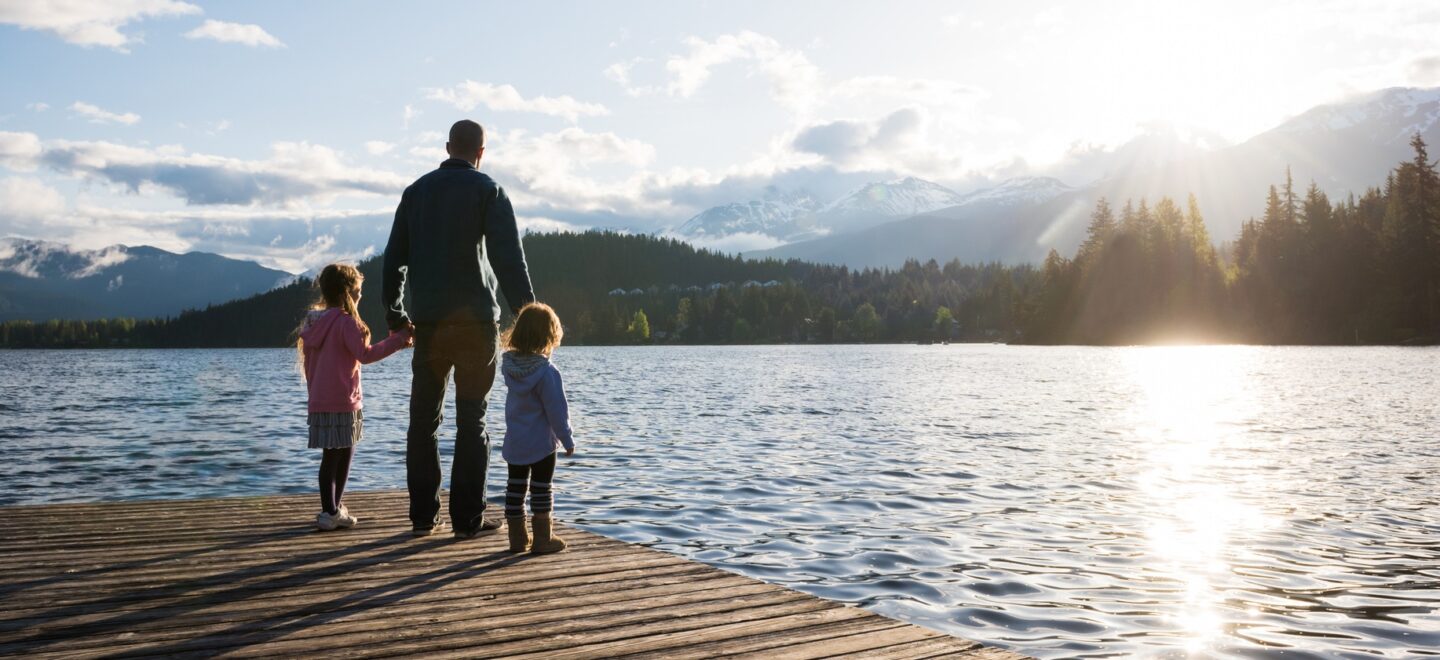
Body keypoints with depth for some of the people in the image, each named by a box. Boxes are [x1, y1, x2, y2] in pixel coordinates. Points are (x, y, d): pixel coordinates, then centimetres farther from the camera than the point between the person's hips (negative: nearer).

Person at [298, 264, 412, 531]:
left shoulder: (314, 322, 12)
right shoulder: (346, 322, -12)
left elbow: (309, 365, 17)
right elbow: (365, 354, -22)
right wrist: (399, 339, -19)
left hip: (319, 402, 8)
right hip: (343, 403, -8)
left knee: (332, 456, 12)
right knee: (342, 456, 2)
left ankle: (332, 509, 14)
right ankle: (331, 512, 7)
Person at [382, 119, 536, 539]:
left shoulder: (416, 191, 12)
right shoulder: (487, 190, -2)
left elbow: (394, 257, 13)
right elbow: (508, 256, -12)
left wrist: (395, 313, 22)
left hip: (428, 321, 4)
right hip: (475, 319, -4)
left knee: (423, 420, 10)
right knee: (471, 422, 1)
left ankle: (423, 517, 12)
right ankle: (467, 519, 2)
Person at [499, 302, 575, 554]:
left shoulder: (509, 364, -2)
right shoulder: (546, 372, -21)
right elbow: (557, 411, -17)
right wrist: (568, 440, -7)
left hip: (514, 442, 6)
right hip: (541, 443, -6)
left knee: (515, 487, 13)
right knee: (541, 490, 3)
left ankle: (517, 537, 21)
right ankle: (543, 539, 8)